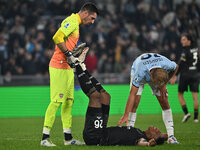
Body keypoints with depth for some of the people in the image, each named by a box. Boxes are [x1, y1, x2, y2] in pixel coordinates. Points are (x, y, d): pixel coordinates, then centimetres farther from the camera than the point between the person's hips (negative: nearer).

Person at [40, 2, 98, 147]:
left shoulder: (75, 23, 21)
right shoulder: (73, 21, -11)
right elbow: (57, 38, -23)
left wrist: (75, 49, 11)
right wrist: (68, 54, -19)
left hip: (67, 67, 11)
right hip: (59, 67, -11)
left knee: (68, 101, 10)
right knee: (56, 101, -11)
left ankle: (68, 137, 13)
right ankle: (45, 138, -8)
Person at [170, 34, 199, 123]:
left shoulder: (186, 50, -11)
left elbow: (180, 64, -15)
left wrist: (175, 76, -15)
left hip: (185, 74, -5)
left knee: (180, 94, 10)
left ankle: (186, 113, -3)